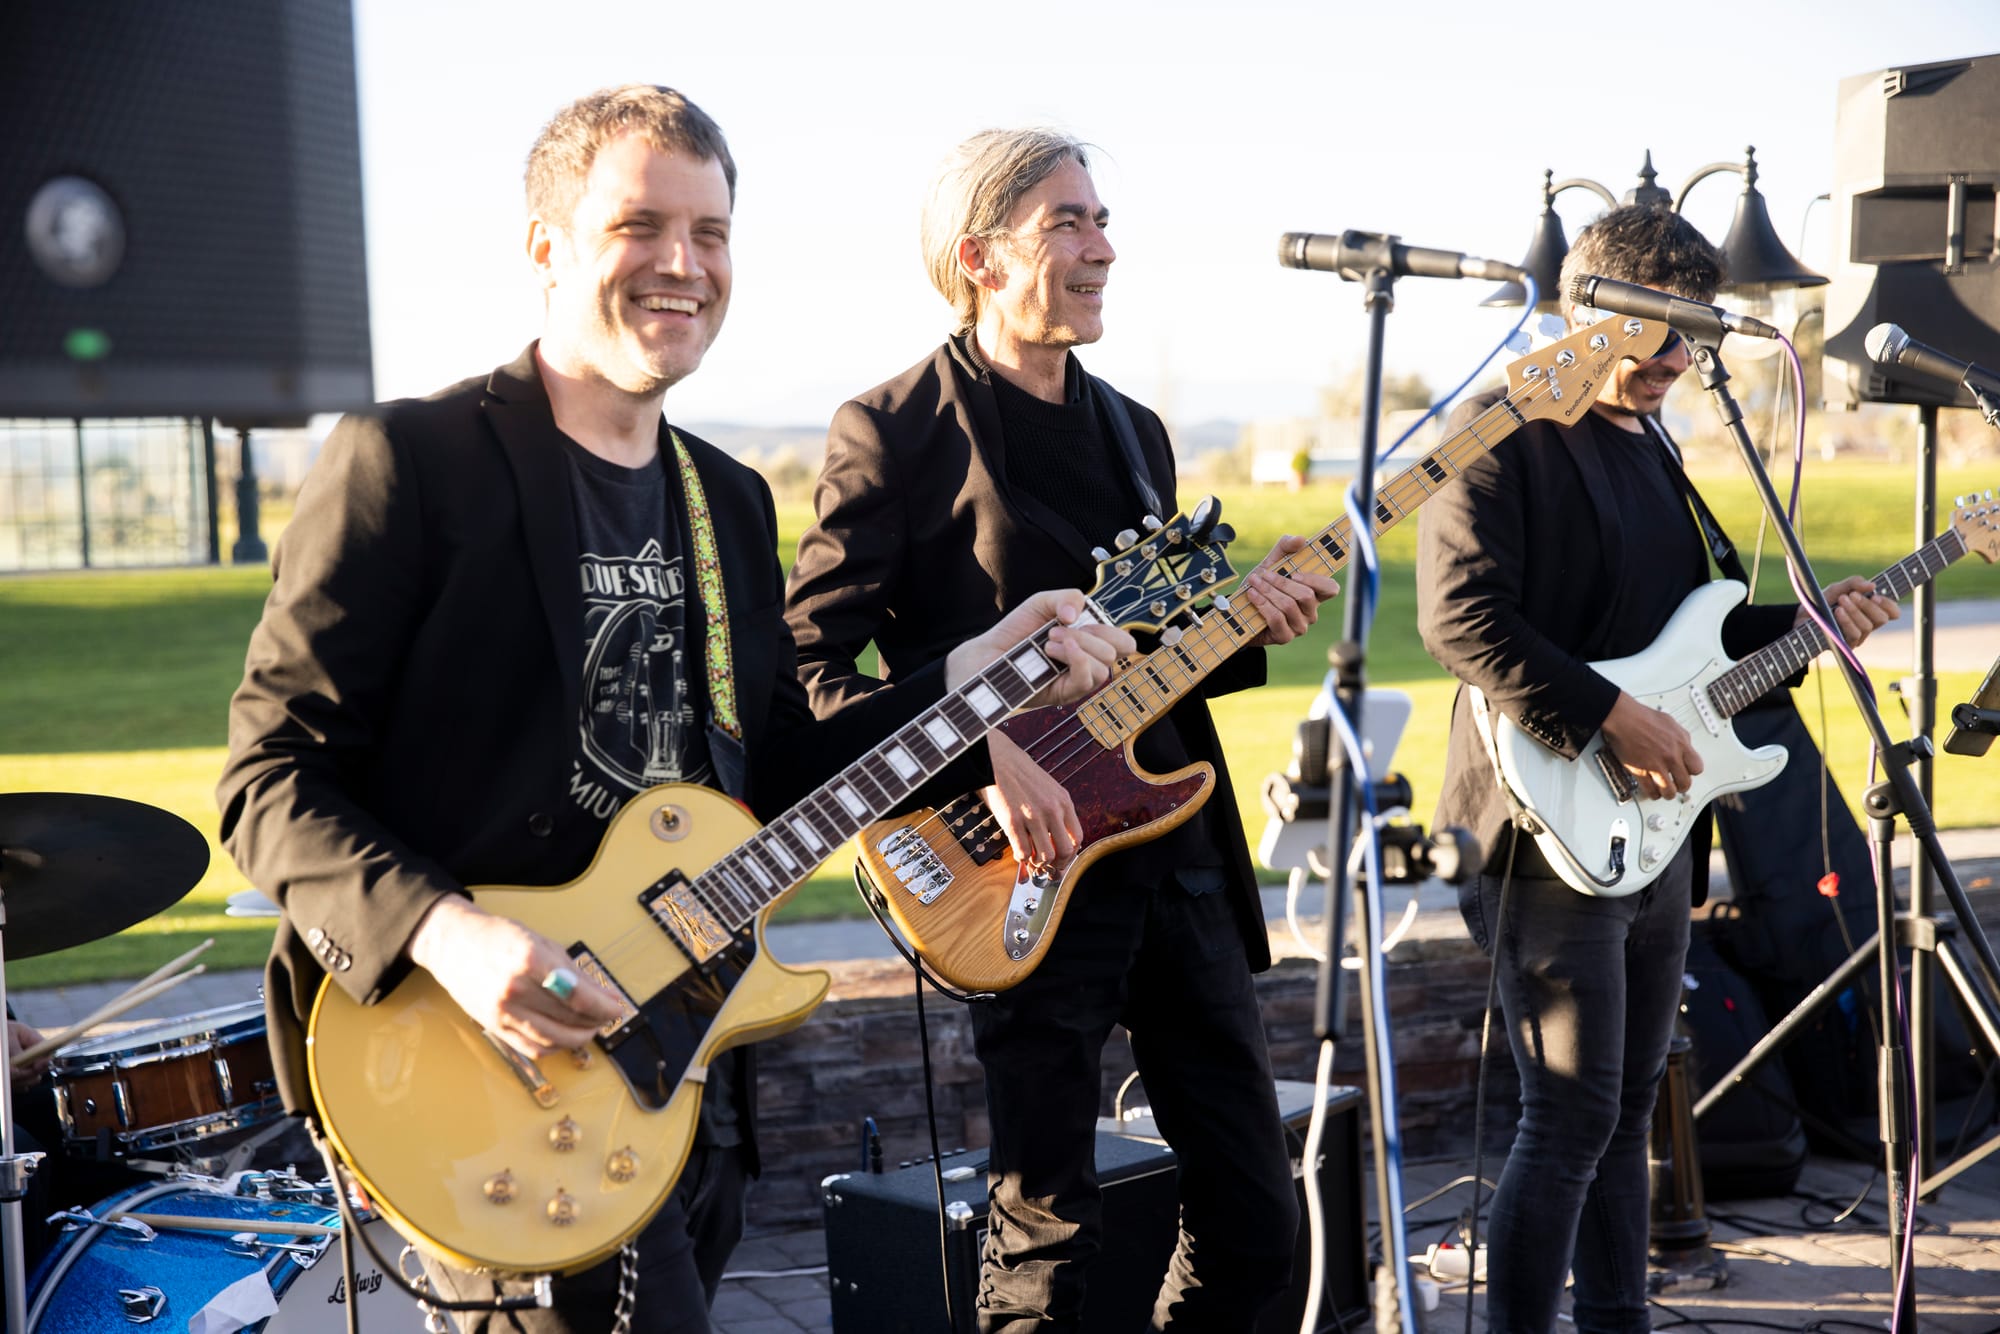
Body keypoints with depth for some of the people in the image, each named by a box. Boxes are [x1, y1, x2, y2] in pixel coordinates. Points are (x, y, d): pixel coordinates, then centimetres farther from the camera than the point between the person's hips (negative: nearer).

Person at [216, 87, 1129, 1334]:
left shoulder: (730, 502, 13)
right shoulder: (411, 461, -10)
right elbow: (273, 777, -12)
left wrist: (976, 669, 5)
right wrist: (446, 934, -26)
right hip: (490, 1084, -7)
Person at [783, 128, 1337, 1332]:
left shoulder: (1135, 430, 15)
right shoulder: (897, 431, -8)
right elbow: (810, 662, -13)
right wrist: (983, 758, -23)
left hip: (1179, 850, 7)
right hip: (1033, 870, -7)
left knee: (1258, 1216, 11)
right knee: (1049, 1235, 4)